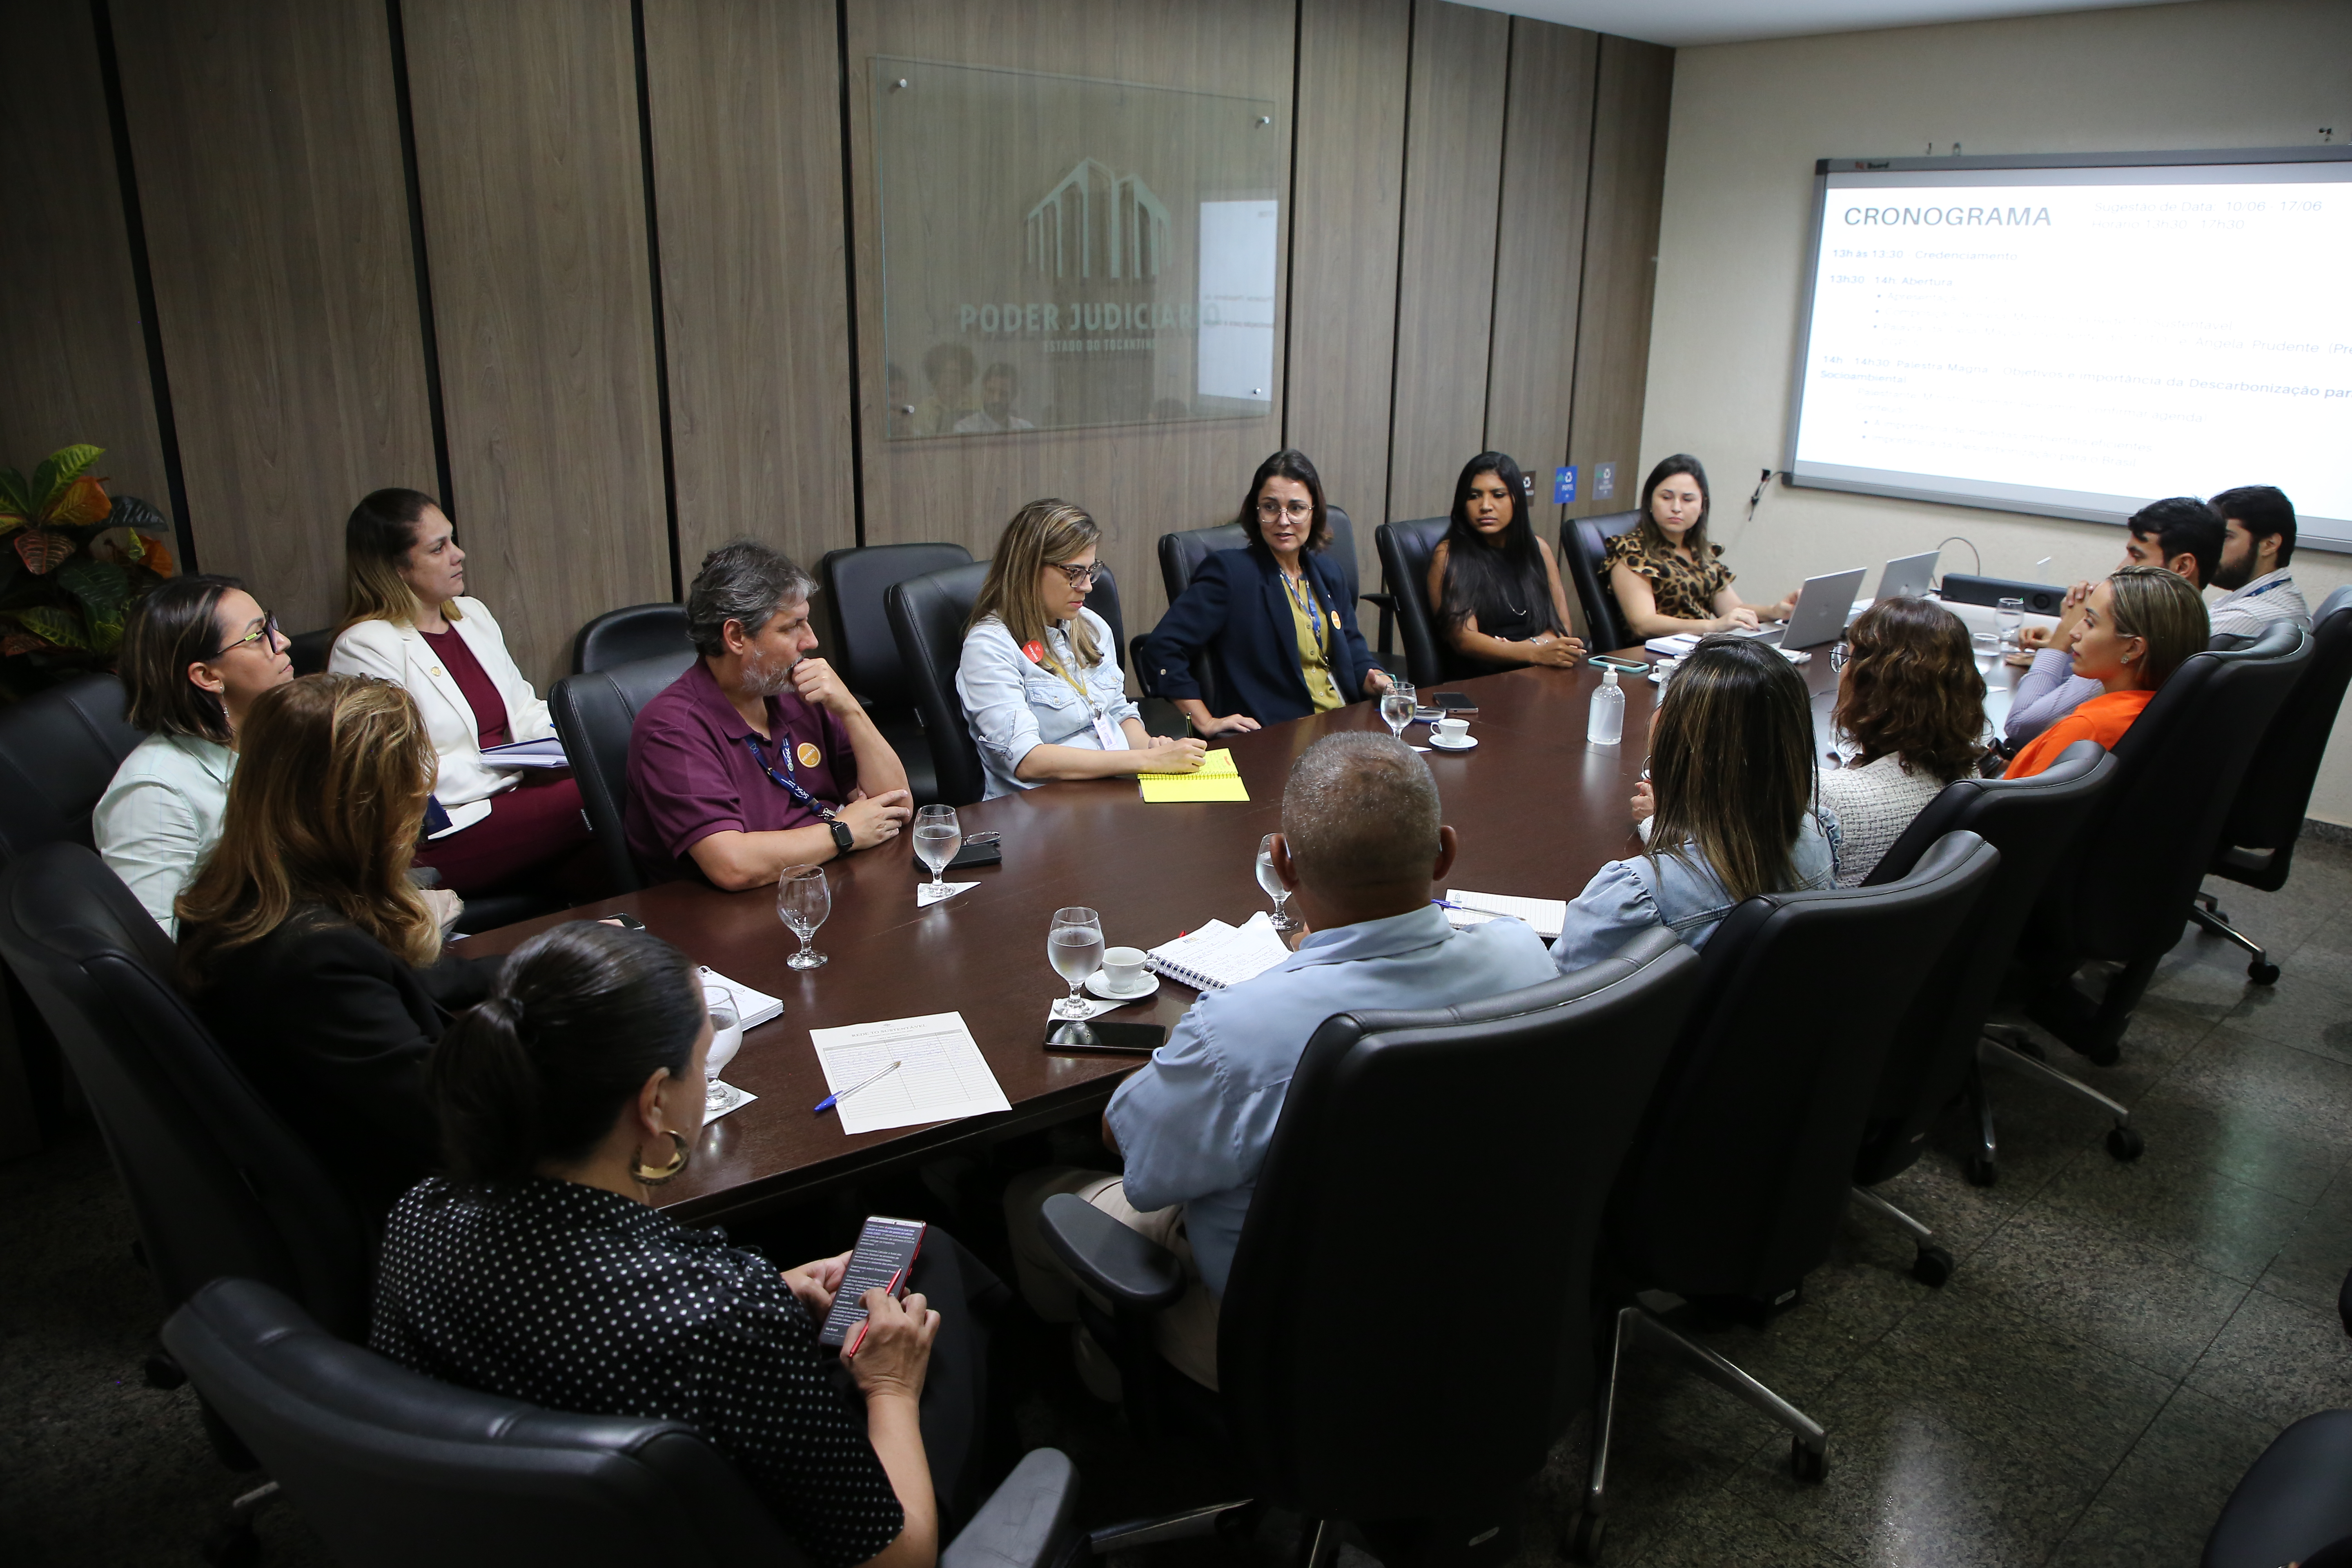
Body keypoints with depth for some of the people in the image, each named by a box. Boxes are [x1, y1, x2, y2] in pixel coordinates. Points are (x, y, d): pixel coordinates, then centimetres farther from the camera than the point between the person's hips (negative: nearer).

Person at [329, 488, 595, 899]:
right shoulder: (364, 649, -7)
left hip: (507, 802, 7)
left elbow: (524, 709, 21)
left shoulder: (472, 614, 17)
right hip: (440, 840, -7)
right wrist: (523, 765, -15)